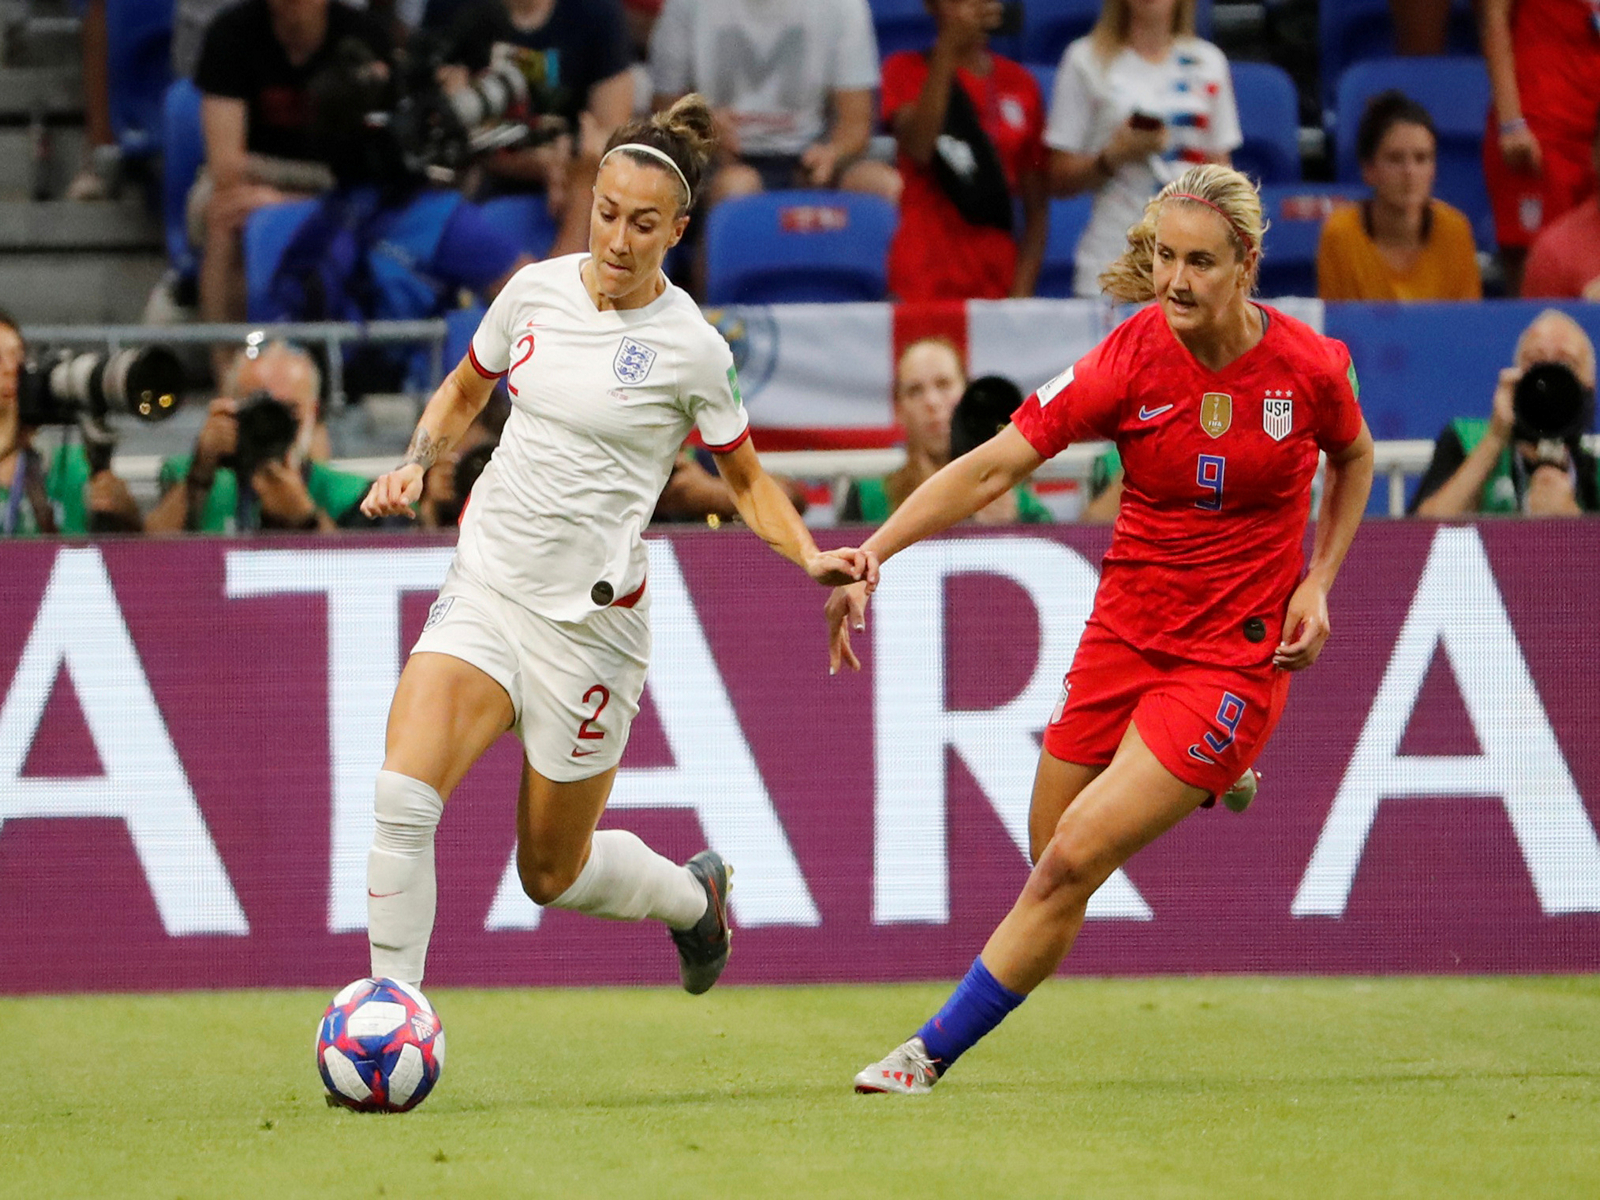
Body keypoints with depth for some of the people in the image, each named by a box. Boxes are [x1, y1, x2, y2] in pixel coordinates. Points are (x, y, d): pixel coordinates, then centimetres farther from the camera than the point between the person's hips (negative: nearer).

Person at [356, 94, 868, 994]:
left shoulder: (691, 348, -9)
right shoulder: (537, 289, 1)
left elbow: (747, 481, 5)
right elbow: (464, 391, 20)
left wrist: (813, 557, -12)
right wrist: (417, 464, 1)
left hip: (588, 617, -3)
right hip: (485, 587, 3)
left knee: (553, 873, 9)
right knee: (403, 797, -20)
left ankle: (694, 895, 42)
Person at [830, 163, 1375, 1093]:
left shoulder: (1309, 365, -11)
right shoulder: (1131, 362, -13)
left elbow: (1355, 460, 12)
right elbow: (992, 467, -17)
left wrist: (1317, 583, -2)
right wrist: (871, 554, -29)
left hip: (1235, 658, -3)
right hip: (1125, 633, 3)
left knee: (1073, 861, -14)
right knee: (1055, 856, 12)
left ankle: (932, 1056, -5)